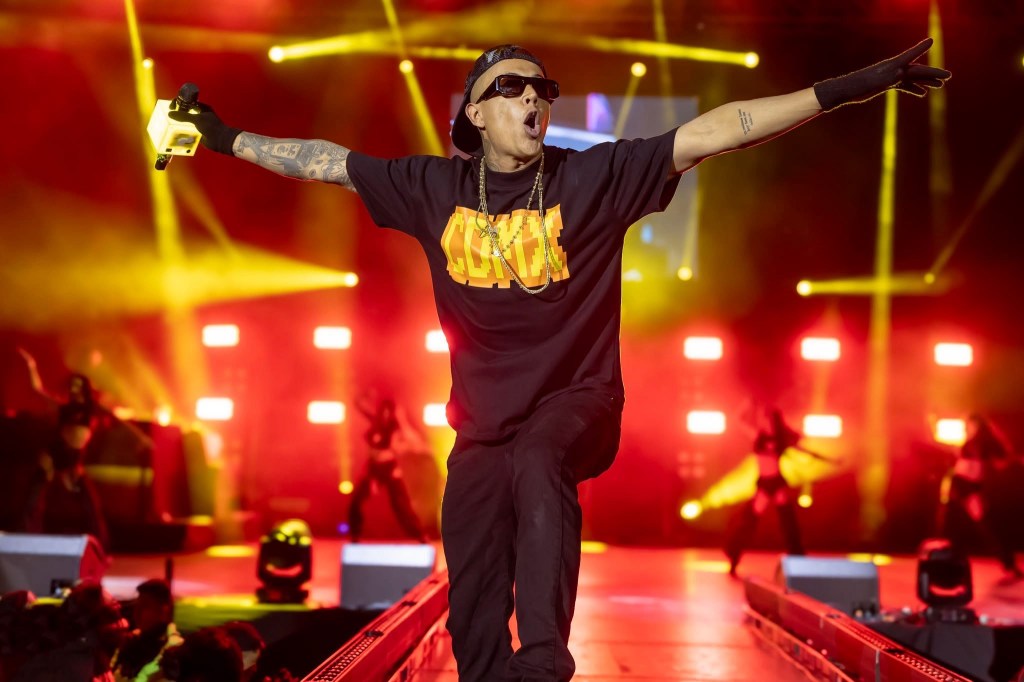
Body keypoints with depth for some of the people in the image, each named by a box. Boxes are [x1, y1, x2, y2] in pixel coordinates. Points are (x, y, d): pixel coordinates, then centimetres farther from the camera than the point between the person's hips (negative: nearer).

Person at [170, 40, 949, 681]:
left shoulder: (595, 177, -7)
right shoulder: (435, 188, 0)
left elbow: (715, 130, -14)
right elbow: (329, 160, 12)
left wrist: (848, 88, -19)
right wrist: (227, 138, 17)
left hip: (576, 400, -3)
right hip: (483, 419, 4)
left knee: (537, 463, -38)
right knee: (473, 615, 4)